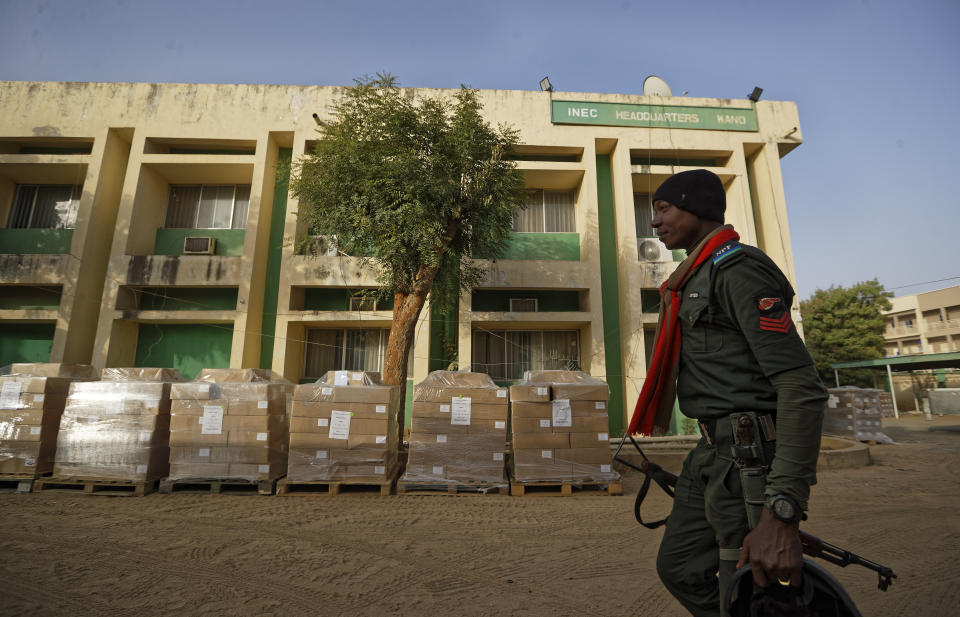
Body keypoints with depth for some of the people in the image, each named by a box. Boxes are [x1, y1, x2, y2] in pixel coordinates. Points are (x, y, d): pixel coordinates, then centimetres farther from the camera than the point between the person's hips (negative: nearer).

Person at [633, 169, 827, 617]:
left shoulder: (738, 269, -14)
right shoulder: (697, 278, 16)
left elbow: (802, 387, -23)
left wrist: (781, 514, -28)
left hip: (749, 457, -10)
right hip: (712, 452, 10)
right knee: (678, 567, 19)